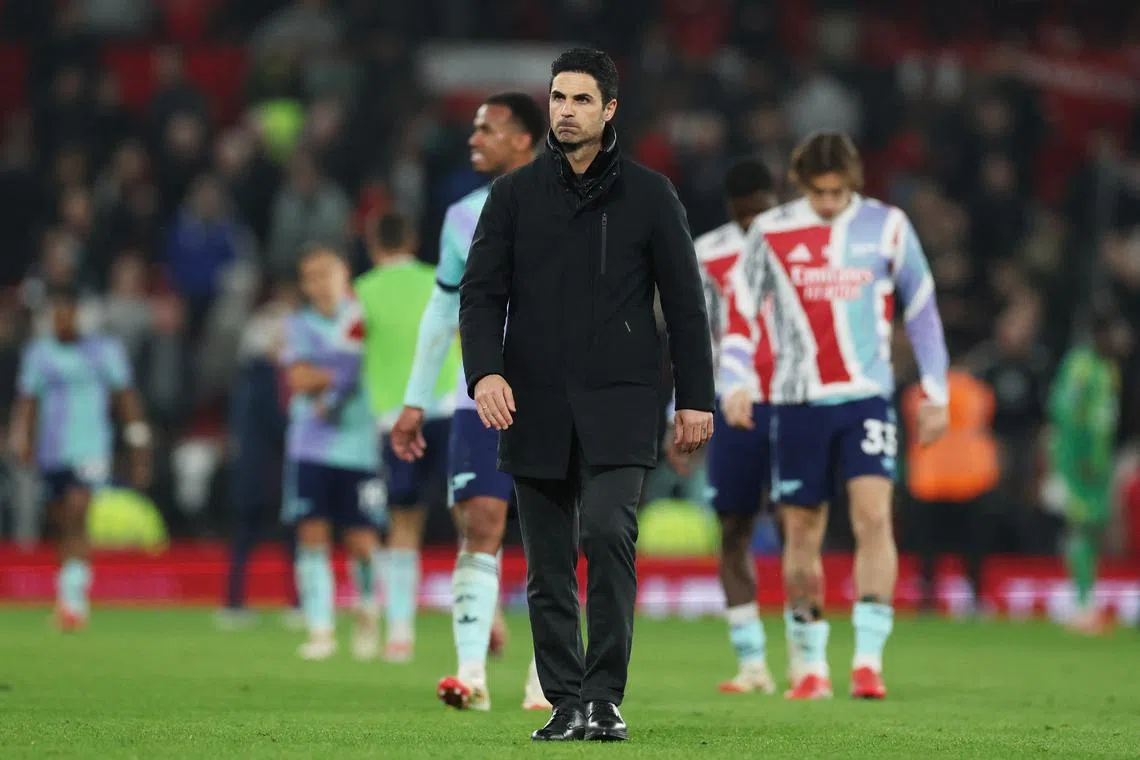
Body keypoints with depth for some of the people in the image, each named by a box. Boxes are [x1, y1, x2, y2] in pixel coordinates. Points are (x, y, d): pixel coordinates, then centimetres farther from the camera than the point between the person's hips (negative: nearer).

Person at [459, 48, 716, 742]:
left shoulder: (649, 194, 5)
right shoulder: (515, 194, 8)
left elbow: (685, 300, 7)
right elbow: (481, 292, 4)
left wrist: (696, 398, 2)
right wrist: (485, 372, -13)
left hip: (620, 403, -2)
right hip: (535, 404, 2)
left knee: (608, 531, -21)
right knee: (549, 566, 4)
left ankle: (605, 697, -15)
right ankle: (566, 703, 13)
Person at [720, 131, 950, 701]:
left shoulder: (887, 227, 1)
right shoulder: (771, 232, 1)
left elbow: (922, 310, 10)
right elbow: (741, 310, 6)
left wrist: (935, 394, 9)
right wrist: (735, 382, -8)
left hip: (866, 398, -1)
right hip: (798, 401, 1)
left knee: (873, 515, -17)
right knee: (801, 535, 6)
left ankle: (868, 660, -18)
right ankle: (808, 664, 19)